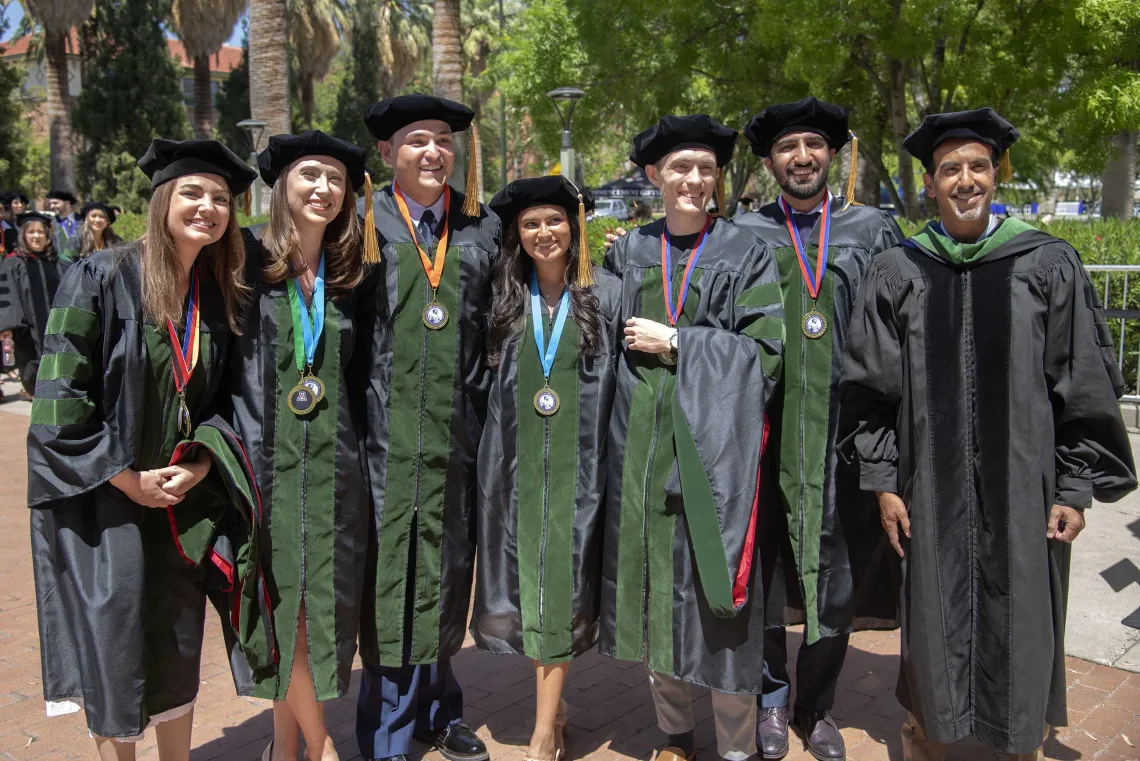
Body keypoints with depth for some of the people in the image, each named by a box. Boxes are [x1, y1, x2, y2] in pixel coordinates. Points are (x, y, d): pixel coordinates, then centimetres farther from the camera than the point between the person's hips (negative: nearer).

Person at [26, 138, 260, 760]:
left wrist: (202, 464, -7)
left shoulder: (222, 296, 4)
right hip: (102, 500, -4)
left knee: (178, 646, 12)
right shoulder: (101, 278, -11)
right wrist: (128, 478, -14)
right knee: (115, 645, 3)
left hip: (182, 495, 4)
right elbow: (59, 395, -14)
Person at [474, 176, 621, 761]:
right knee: (527, 582, 9)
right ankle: (552, 706, 30)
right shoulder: (502, 294, 6)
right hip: (517, 464, 3)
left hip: (576, 463, -2)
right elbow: (486, 375, 16)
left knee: (559, 587, 0)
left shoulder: (605, 293, 0)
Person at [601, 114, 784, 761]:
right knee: (654, 579, 9)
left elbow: (767, 350, -8)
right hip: (642, 443, 3)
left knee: (714, 587, -1)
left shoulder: (746, 255, 1)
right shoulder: (628, 253, 10)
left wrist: (675, 342, -10)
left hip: (714, 442, -3)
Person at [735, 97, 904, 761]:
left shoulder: (874, 230, 7)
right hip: (767, 430, 0)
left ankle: (818, 706, 27)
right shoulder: (743, 235, 6)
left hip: (843, 429, 1)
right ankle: (772, 697, 27)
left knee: (836, 572, 8)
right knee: (766, 564, 7)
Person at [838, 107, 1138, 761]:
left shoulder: (1050, 265, -1)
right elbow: (871, 386, 4)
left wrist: (1076, 486, -4)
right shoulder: (898, 273, 1)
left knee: (1023, 630, 9)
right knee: (932, 627, 10)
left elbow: (1086, 383, 0)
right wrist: (883, 480, 0)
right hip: (932, 489, 1)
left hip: (1025, 487, 0)